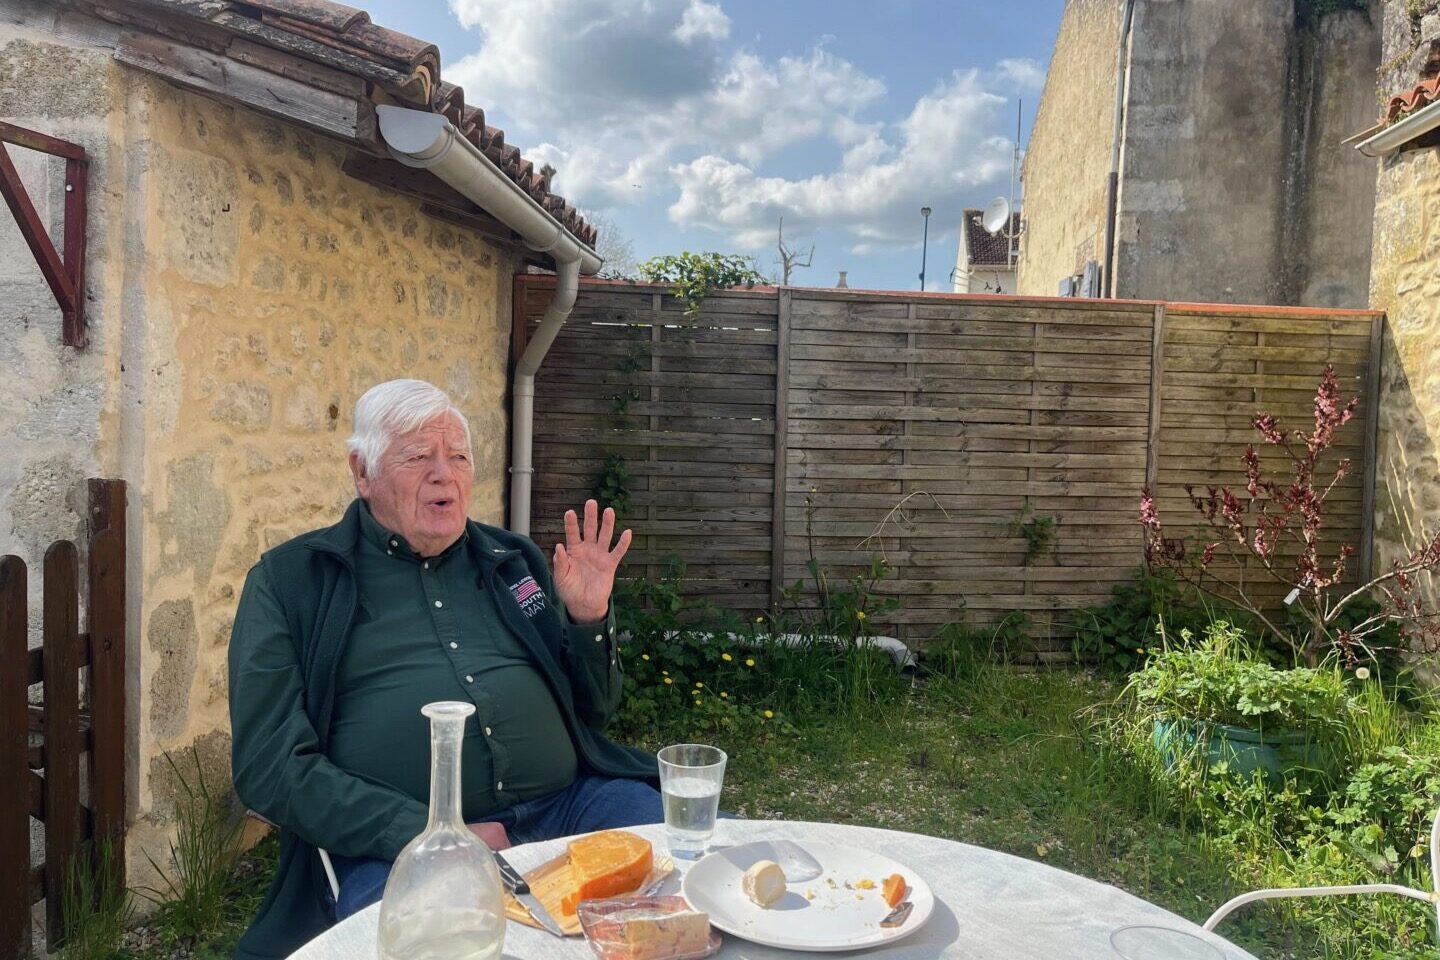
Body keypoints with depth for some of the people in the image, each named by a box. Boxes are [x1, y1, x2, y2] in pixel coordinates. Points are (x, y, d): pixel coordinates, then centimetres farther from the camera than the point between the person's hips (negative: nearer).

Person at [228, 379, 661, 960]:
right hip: (394, 842, -3)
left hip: (567, 805, 4)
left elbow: (591, 712, 21)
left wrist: (588, 619, 0)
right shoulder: (290, 581, 5)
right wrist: (434, 836, -14)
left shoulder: (512, 560, 16)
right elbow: (272, 766, -3)